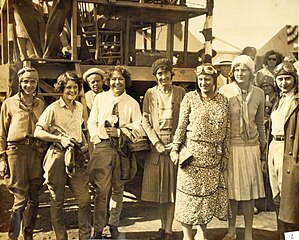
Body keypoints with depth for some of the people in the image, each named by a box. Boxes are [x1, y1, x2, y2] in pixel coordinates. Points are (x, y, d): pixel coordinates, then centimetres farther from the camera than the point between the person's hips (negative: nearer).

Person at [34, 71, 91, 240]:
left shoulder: (79, 107, 13)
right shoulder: (53, 108, -4)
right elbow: (38, 132, -7)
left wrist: (85, 144, 12)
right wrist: (61, 139, -16)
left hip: (77, 156, 4)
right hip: (58, 156, -4)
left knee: (85, 199, 0)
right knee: (57, 200, 5)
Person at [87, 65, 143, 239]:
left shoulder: (132, 103, 3)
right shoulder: (100, 98, 5)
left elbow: (139, 127, -2)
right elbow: (92, 122, 7)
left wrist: (119, 131, -13)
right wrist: (97, 140, -4)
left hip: (123, 148, 1)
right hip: (103, 147, -1)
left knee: (118, 189, 13)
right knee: (101, 190, -2)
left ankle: (114, 225, 29)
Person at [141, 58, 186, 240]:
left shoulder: (180, 92, 2)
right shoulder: (150, 93, 5)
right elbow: (145, 121, 2)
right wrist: (156, 142, -8)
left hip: (175, 144, -1)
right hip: (156, 144, 1)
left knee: (172, 188, 1)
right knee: (160, 188, 7)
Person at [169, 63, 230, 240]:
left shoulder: (223, 100, 5)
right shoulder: (190, 98, -2)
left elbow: (226, 129, 6)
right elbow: (181, 126, -2)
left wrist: (225, 154, 5)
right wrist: (175, 149, -5)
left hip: (214, 155, 3)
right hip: (192, 152, -3)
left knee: (210, 192, 8)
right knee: (189, 192, 3)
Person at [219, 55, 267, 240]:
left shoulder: (258, 94, 4)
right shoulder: (224, 91, -4)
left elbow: (260, 125, 11)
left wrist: (263, 153, 12)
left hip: (250, 148, 2)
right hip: (229, 147, -1)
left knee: (249, 191, 6)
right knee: (231, 190, 7)